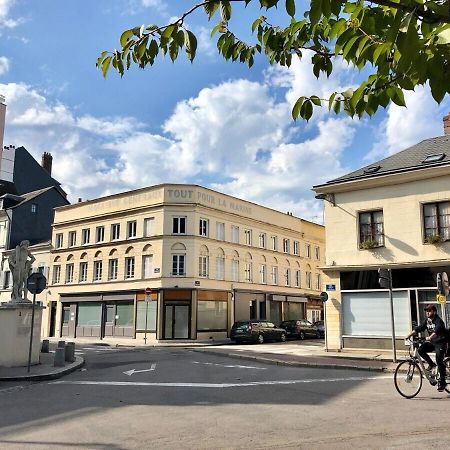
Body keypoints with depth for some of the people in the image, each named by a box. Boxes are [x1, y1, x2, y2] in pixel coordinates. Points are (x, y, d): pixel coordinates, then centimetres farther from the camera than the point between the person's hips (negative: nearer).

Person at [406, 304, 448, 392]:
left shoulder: (439, 321, -17)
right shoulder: (427, 321, 5)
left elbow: (436, 331, -35)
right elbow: (418, 329, -1)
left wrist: (430, 337, -52)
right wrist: (409, 335, -15)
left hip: (440, 343, -7)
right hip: (432, 342, 7)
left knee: (439, 361, -13)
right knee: (420, 350, -17)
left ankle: (442, 382, -1)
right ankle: (431, 364, 5)